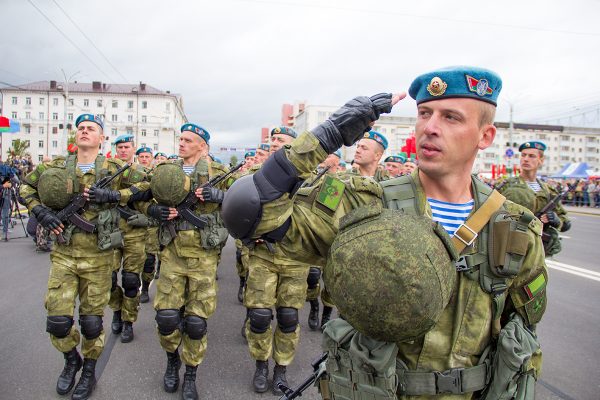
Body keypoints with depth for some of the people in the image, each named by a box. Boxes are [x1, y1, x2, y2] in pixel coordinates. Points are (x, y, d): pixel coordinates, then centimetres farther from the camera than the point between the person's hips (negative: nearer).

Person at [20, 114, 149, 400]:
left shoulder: (114, 169, -2)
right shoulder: (57, 166, 3)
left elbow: (144, 186, -5)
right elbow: (27, 187, 15)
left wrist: (110, 196, -17)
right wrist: (40, 212, -4)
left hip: (98, 257, -1)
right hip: (64, 254, 2)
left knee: (91, 319, 8)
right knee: (57, 319, 1)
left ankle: (89, 371, 31)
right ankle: (71, 360, 31)